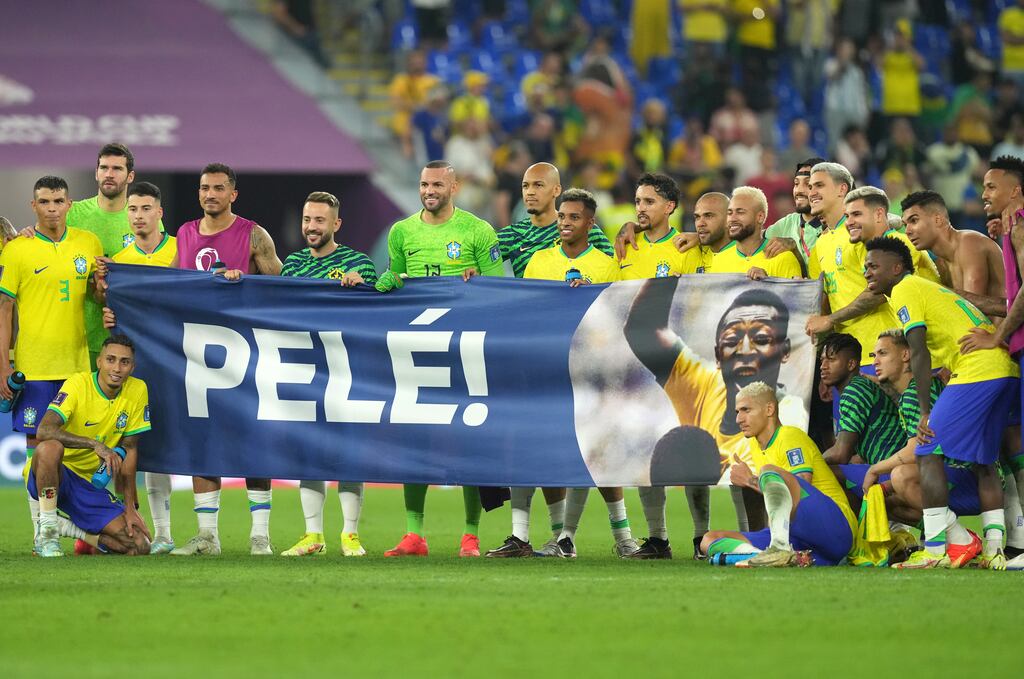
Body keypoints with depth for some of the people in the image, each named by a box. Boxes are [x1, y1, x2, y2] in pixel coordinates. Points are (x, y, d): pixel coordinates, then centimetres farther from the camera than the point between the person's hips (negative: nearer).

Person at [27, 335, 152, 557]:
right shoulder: (78, 384, -16)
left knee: (139, 545, -13)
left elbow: (130, 451, 4)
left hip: (90, 484, 5)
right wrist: (95, 444, -39)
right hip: (56, 474, -5)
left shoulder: (137, 391, -3)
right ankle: (47, 533, -22)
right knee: (50, 447, -41)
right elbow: (45, 430, -31)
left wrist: (130, 508, 1)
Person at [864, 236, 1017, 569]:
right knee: (983, 460, 15)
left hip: (976, 370, -10)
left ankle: (935, 550, -12)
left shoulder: (905, 291, 0)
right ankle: (993, 549, 10)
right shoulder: (927, 288, 29)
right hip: (1006, 369, 10)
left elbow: (919, 353, -9)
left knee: (928, 453, -6)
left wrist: (926, 412, -8)